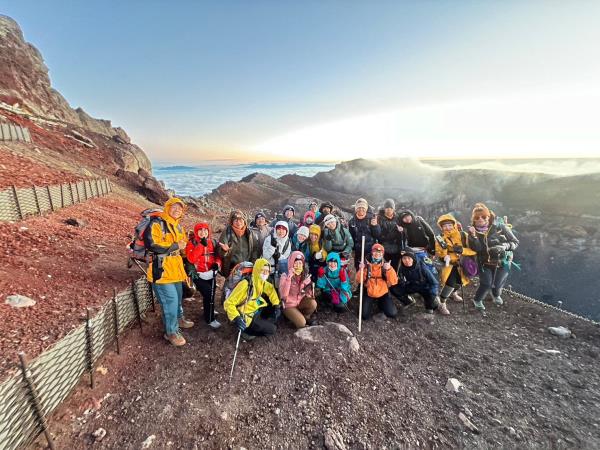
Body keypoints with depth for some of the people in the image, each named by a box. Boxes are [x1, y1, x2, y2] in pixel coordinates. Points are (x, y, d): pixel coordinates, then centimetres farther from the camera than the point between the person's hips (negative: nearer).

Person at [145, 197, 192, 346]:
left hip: (175, 268, 9)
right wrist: (175, 246, -18)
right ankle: (171, 331, 10)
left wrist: (183, 245, 4)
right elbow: (151, 244, -26)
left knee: (178, 296, 23)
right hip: (161, 269, -9)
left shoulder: (178, 226, 14)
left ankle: (179, 319, 46)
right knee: (170, 299, -7)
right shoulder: (156, 224, -14)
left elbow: (183, 243, 28)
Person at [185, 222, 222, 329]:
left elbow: (218, 255, 7)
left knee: (211, 295, 13)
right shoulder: (192, 243, -7)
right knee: (208, 294, -16)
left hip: (211, 274, 5)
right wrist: (201, 245, -24)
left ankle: (209, 311, 41)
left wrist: (217, 263, -14)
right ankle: (210, 319, 2)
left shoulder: (213, 242, 5)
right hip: (199, 275, -4)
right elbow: (191, 259, -21)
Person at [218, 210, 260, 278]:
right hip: (231, 269, -3)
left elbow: (256, 250, 12)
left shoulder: (249, 233, 7)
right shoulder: (227, 233, -3)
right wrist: (225, 250, -27)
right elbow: (220, 252, -4)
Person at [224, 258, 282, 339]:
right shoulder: (246, 285, -29)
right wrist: (236, 319, -36)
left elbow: (271, 289, 13)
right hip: (246, 317, -8)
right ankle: (247, 331, 1)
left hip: (256, 311, 8)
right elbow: (228, 303, -26)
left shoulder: (262, 282, -6)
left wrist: (277, 305, 0)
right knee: (272, 329, -12)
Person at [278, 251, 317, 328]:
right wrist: (289, 278, -37)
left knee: (313, 303, -26)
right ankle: (291, 315, 9)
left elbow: (309, 291, -1)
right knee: (301, 324, -23)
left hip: (301, 301, 4)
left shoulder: (305, 275, -6)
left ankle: (306, 316, 4)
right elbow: (283, 295, -30)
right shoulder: (285, 276, -17)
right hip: (289, 304, -4)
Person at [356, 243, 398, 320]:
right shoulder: (366, 264, -8)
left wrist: (389, 269, -30)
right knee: (365, 316, -10)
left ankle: (380, 303, 21)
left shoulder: (386, 265, -6)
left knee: (393, 314, -9)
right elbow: (359, 280, -12)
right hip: (369, 294, -1)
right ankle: (371, 303, 22)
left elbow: (393, 282, -16)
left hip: (383, 294, 1)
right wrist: (361, 269, -28)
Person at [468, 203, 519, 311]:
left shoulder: (500, 226, -18)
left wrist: (505, 246, -31)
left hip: (502, 262, 0)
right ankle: (477, 300, 24)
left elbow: (515, 242, -12)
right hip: (485, 262, 0)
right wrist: (473, 236, -38)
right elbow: (477, 248, -24)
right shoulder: (475, 230, -13)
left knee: (498, 284, 11)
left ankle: (496, 295, 49)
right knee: (486, 284, -7)